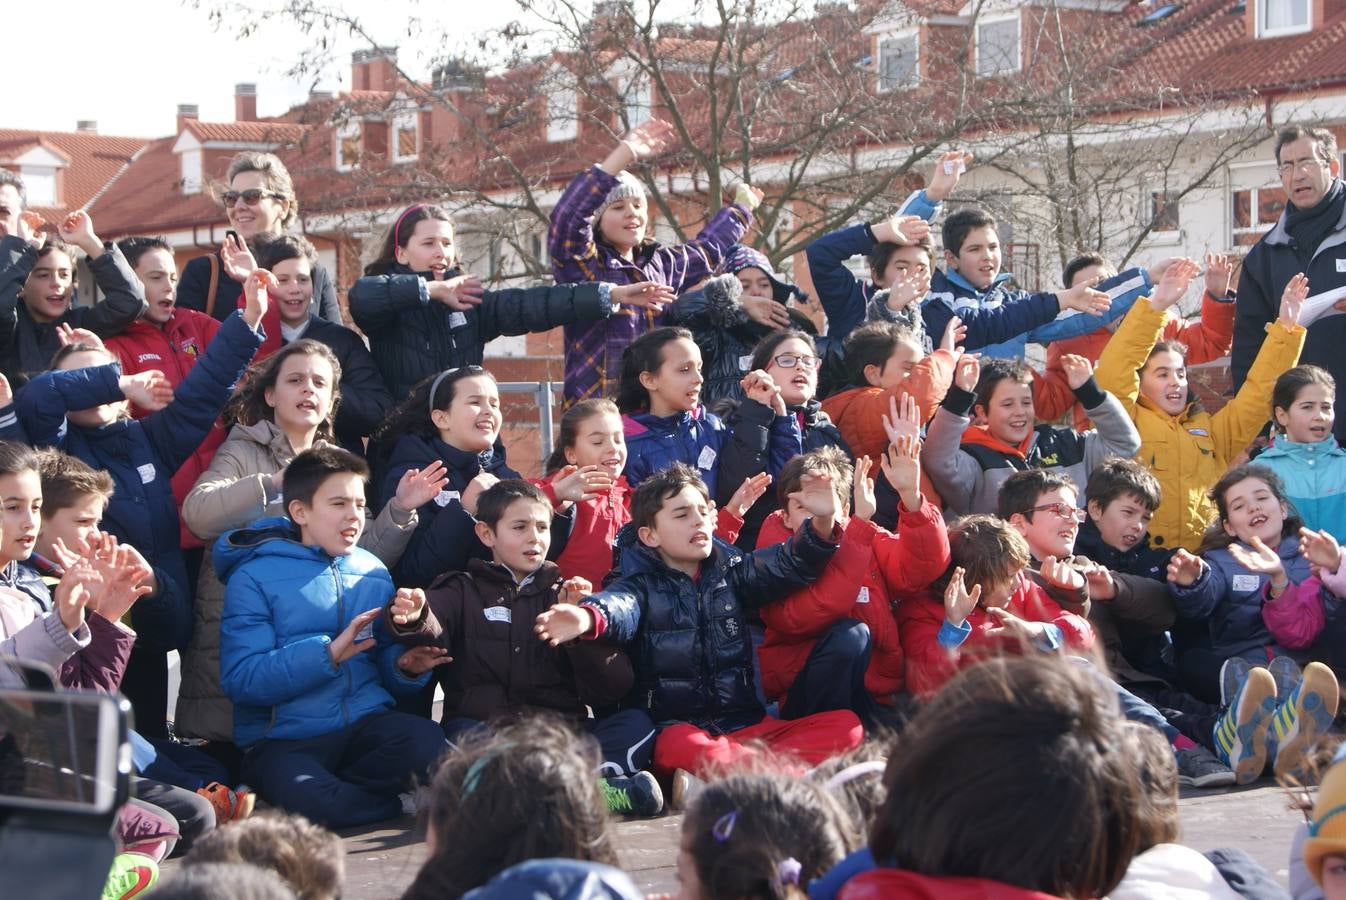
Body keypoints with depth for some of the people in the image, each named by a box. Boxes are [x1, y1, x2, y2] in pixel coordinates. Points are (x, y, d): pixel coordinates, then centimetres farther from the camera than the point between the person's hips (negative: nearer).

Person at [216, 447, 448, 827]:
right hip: (284, 739, -4)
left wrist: (406, 667, -5)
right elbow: (240, 679, -12)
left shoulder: (373, 573, 13)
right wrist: (328, 653, -19)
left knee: (426, 740, -29)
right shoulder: (255, 577, -2)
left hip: (366, 724, 4)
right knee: (308, 800, -36)